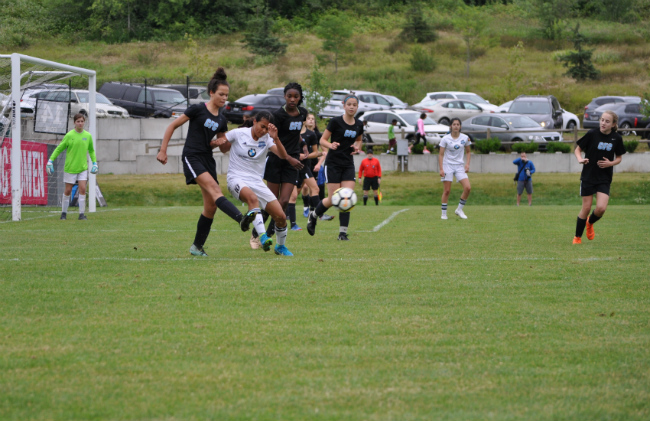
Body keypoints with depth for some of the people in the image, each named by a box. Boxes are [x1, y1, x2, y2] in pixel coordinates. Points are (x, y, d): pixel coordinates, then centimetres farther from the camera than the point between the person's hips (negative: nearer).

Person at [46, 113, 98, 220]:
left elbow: (91, 150, 19)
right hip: (70, 167, -2)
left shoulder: (88, 136, 3)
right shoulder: (69, 135, -7)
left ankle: (82, 213, -4)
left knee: (82, 189, -9)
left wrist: (94, 163, 12)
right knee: (68, 191, 3)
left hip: (83, 167, 2)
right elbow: (59, 149, 0)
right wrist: (50, 161, -4)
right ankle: (64, 213, 18)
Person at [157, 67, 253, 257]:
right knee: (214, 188, -27)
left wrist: (217, 143, -1)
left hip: (208, 159, 7)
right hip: (192, 157, -7)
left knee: (211, 206, 2)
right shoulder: (198, 109, -5)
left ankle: (197, 246, 14)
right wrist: (163, 150, -5)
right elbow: (173, 126, -2)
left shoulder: (221, 120, 12)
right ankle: (241, 219, -48)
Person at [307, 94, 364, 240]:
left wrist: (357, 147, 1)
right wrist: (331, 145, -26)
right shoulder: (336, 122, -9)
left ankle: (343, 232, -4)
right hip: (333, 164, -4)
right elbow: (322, 140, -5)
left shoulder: (359, 125, 5)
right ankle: (313, 216, 22)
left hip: (348, 164, 4)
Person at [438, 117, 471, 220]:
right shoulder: (445, 139, -6)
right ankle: (444, 213, 7)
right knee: (447, 191, -4)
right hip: (447, 166, -2)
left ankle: (459, 209, 3)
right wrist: (441, 169, -13)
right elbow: (441, 154, -4)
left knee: (467, 188, -13)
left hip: (459, 166, 3)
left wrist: (467, 164, -1)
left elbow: (468, 152, 14)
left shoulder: (465, 138, 2)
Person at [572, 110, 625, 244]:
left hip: (604, 179, 2)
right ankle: (577, 237, 17)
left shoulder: (617, 139, -2)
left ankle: (590, 223, 23)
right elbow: (578, 149, 2)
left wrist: (611, 163, -9)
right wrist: (580, 159, -19)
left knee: (601, 208, -12)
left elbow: (619, 158, 11)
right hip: (588, 176, -2)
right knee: (586, 208, 0)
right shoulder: (592, 134, -9)